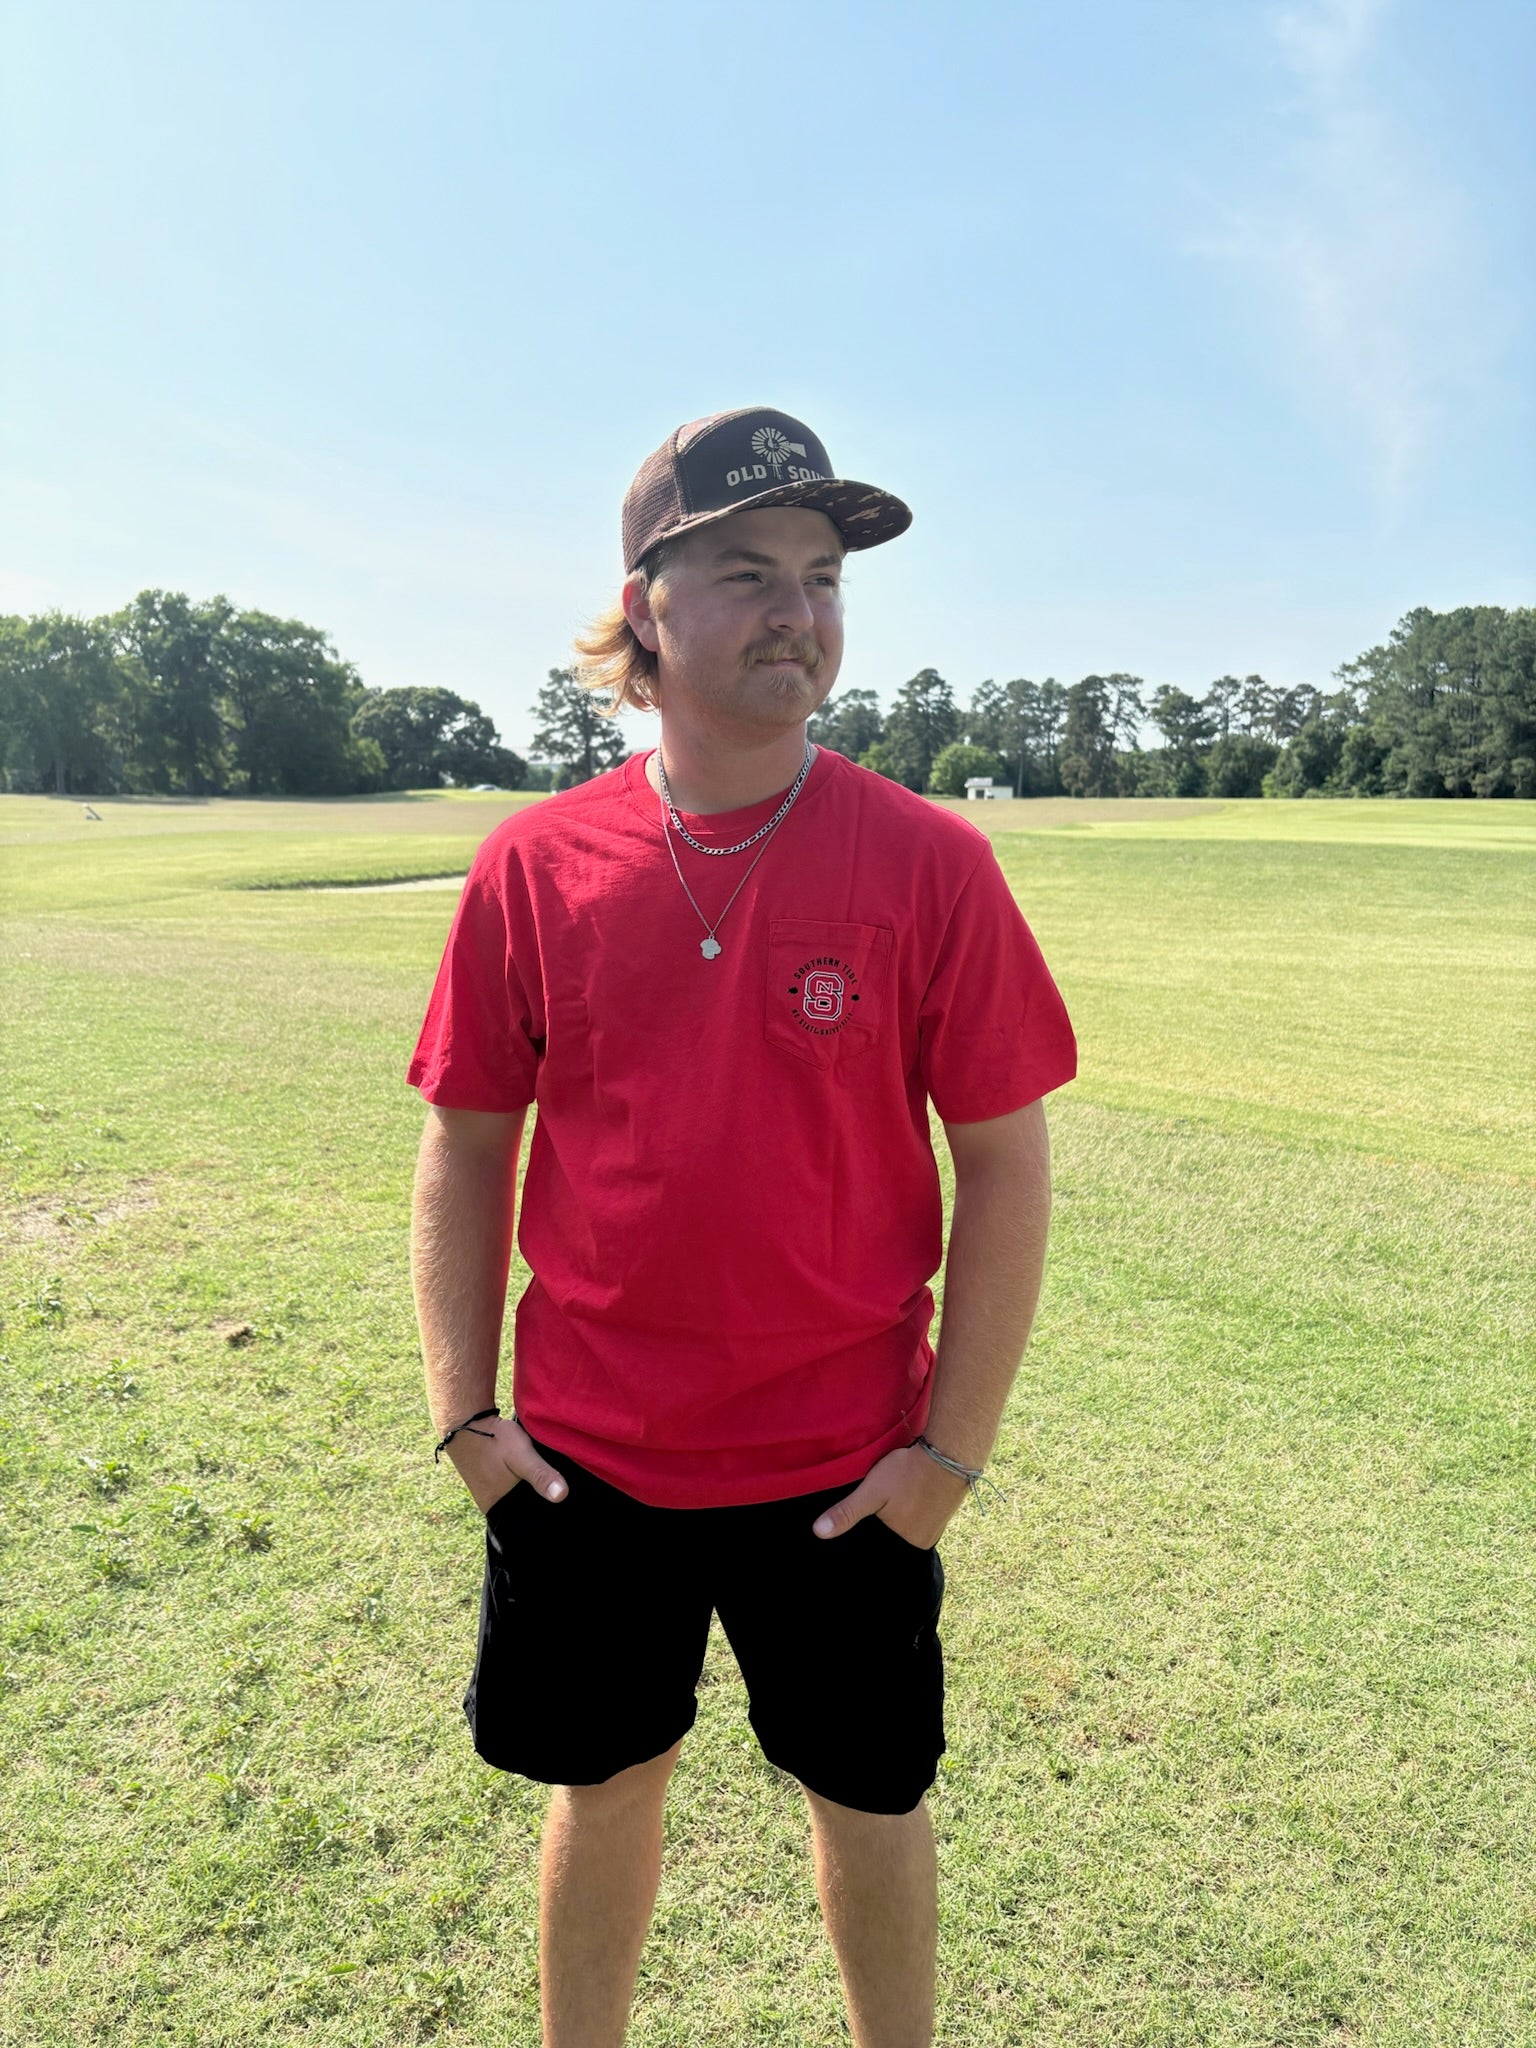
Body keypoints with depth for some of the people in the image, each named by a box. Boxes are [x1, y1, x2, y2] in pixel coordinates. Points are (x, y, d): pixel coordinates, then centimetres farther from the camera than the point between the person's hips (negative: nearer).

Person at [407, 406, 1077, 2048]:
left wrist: (953, 1447, -7)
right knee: (604, 1785, 23)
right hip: (583, 1459, 2)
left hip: (844, 1468, -1)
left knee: (868, 1800, 20)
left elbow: (1005, 1166, -7)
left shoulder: (928, 862, -11)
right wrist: (463, 1411, 0)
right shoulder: (533, 865, -5)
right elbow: (466, 1147, 2)